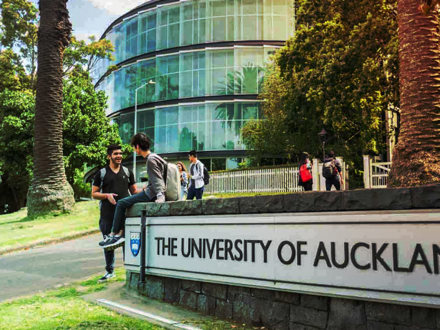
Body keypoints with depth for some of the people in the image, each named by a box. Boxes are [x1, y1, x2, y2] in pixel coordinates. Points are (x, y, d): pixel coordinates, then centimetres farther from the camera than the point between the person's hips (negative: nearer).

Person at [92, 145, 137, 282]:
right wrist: (107, 196, -12)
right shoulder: (101, 173, 7)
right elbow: (94, 193, 7)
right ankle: (109, 271, 20)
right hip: (107, 213, 0)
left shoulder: (127, 172, 13)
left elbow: (134, 191, 17)